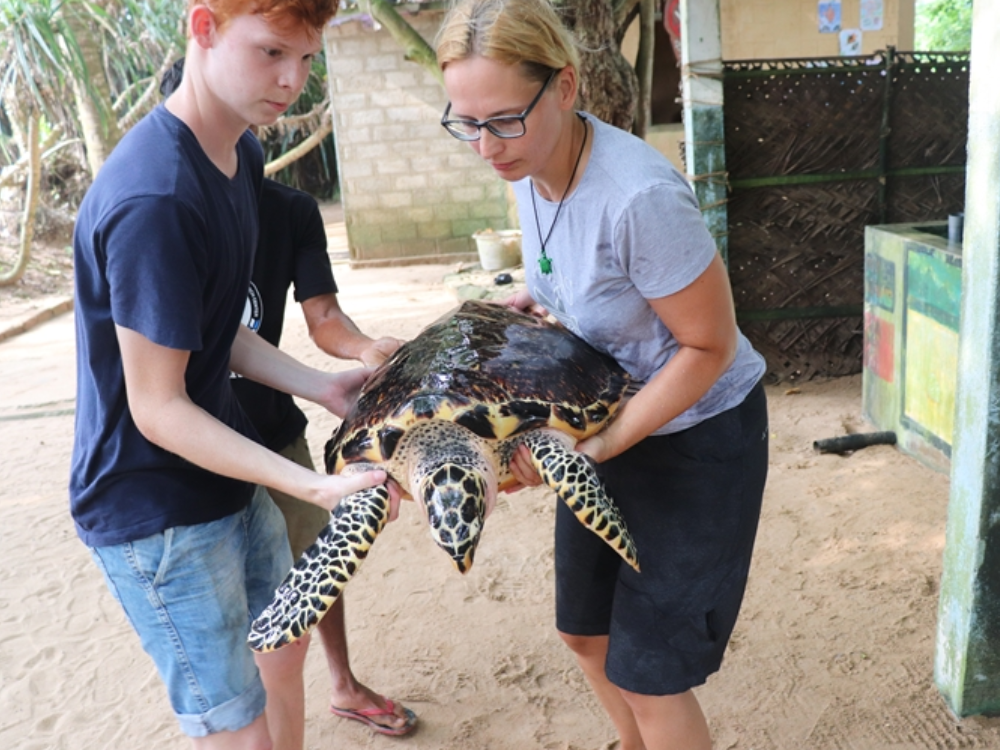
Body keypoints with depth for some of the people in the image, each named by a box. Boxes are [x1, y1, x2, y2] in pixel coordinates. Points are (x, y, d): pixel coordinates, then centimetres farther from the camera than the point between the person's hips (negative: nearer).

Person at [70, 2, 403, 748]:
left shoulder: (241, 153, 1)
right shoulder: (153, 201, -29)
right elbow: (157, 410, -23)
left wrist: (321, 386, -4)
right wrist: (316, 486, -27)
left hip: (226, 469, 9)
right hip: (155, 510, -9)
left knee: (282, 652, 25)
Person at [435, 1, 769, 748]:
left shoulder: (640, 196, -33)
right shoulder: (529, 161, -8)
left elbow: (710, 347, -23)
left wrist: (595, 447, -24)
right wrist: (519, 302, -7)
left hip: (698, 435, -8)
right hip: (613, 418, 8)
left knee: (648, 676, 2)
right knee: (587, 632, 21)